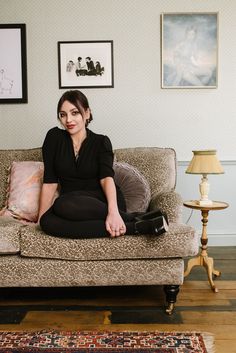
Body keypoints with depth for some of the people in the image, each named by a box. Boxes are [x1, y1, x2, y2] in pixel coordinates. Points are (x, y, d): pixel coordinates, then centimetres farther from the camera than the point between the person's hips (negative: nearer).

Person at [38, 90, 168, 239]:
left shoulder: (101, 142, 1)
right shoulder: (54, 137, 5)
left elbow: (107, 178, -15)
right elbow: (50, 182, 2)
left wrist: (113, 211, -33)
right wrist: (41, 218, -7)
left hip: (101, 201, -3)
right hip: (72, 202, 3)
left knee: (62, 206, -34)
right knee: (48, 221, -33)